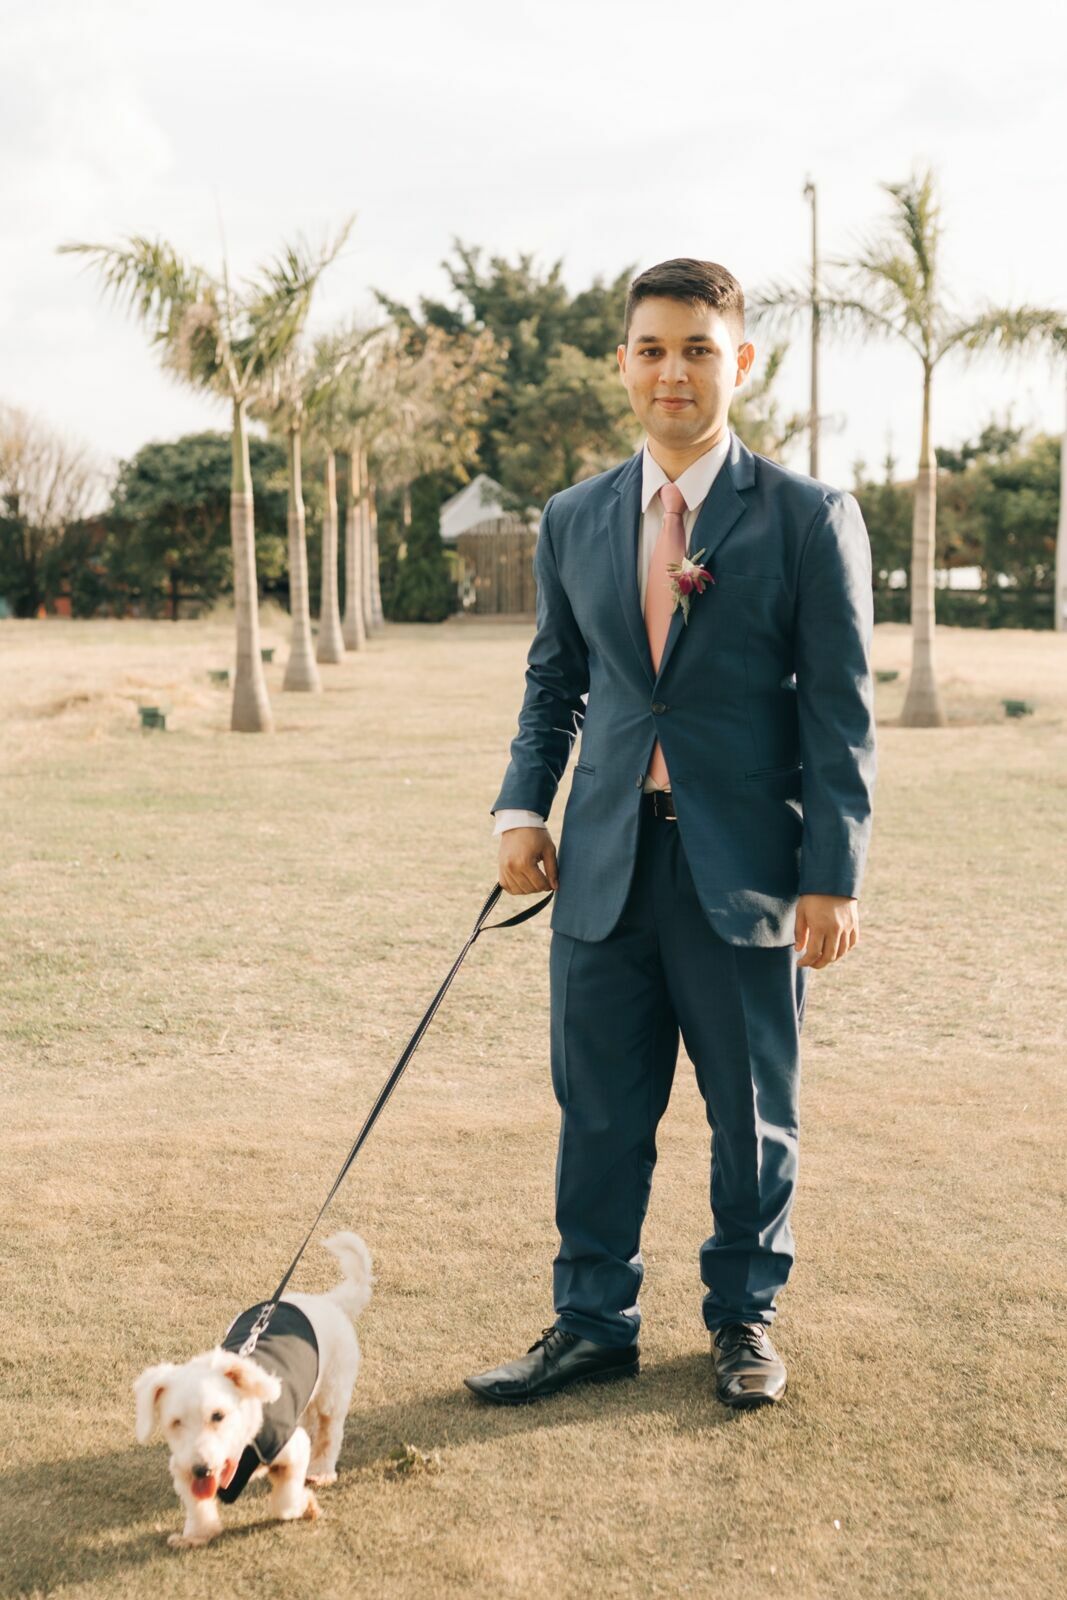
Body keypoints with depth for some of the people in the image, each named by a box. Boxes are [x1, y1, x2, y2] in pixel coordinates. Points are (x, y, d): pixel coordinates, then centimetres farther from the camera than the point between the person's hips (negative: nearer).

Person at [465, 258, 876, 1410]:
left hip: (743, 866, -3)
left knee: (752, 1115, 10)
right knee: (599, 1111, 9)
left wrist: (832, 878, -10)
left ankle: (743, 1317, 30)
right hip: (605, 865, 3)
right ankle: (593, 1322, 26)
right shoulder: (573, 521, 9)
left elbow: (839, 712, -5)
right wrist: (523, 807, 3)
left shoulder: (809, 519, -3)